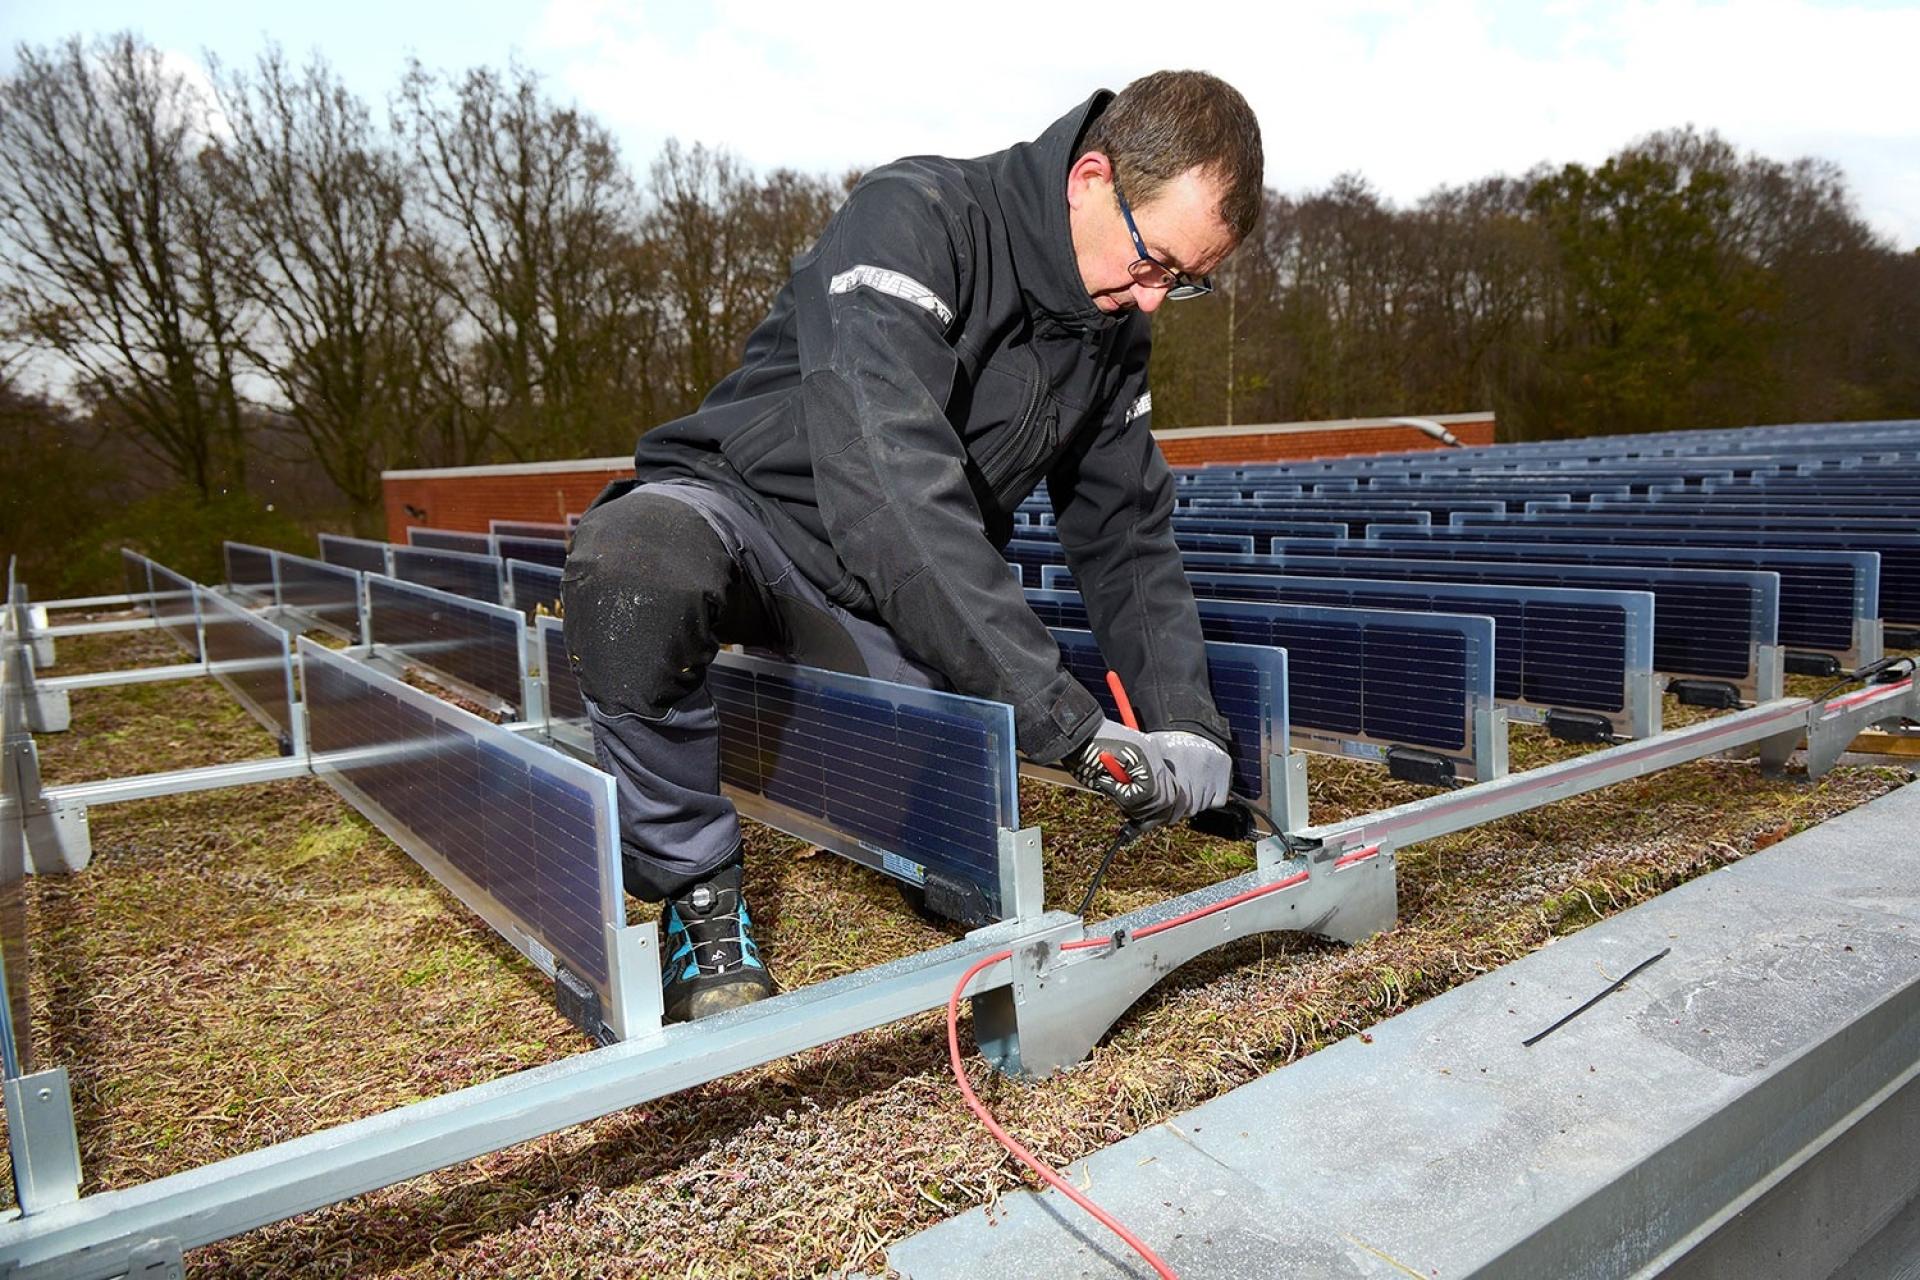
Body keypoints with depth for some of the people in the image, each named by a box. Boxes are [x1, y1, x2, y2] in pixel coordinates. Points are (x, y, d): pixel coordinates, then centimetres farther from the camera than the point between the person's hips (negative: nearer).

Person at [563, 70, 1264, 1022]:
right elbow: (893, 489, -36)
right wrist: (1068, 723, -38)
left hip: (886, 606, 6)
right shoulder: (913, 220, -23)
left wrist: (1184, 721, -10)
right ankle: (697, 891, -17)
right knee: (631, 564, -41)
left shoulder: (1112, 333, 1)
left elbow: (1129, 538, 5)